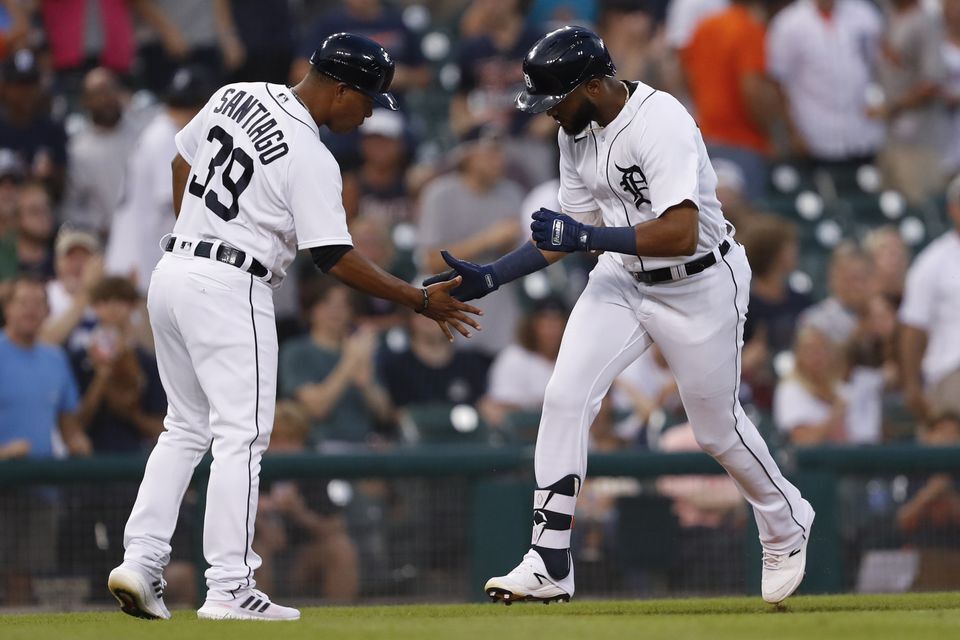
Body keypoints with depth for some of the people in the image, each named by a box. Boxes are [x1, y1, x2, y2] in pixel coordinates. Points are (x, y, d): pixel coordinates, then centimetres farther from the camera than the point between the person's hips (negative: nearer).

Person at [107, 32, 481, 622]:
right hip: (230, 288, -8)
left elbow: (183, 160, 19)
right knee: (241, 435, -5)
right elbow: (334, 258, -16)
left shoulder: (236, 96, 7)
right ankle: (229, 590, -8)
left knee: (186, 429, 16)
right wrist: (420, 300, -9)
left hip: (172, 272, 8)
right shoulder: (311, 159, -16)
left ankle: (141, 562, 8)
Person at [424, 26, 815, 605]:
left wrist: (587, 237, -36)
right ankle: (549, 566, -10)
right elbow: (570, 233, 9)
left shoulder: (661, 123, -28)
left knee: (719, 428, 8)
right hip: (623, 280, 7)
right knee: (565, 397, -12)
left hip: (699, 285, -7)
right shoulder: (577, 132, -2)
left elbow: (681, 233, -35)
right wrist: (491, 277, 0)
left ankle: (788, 529, 37)